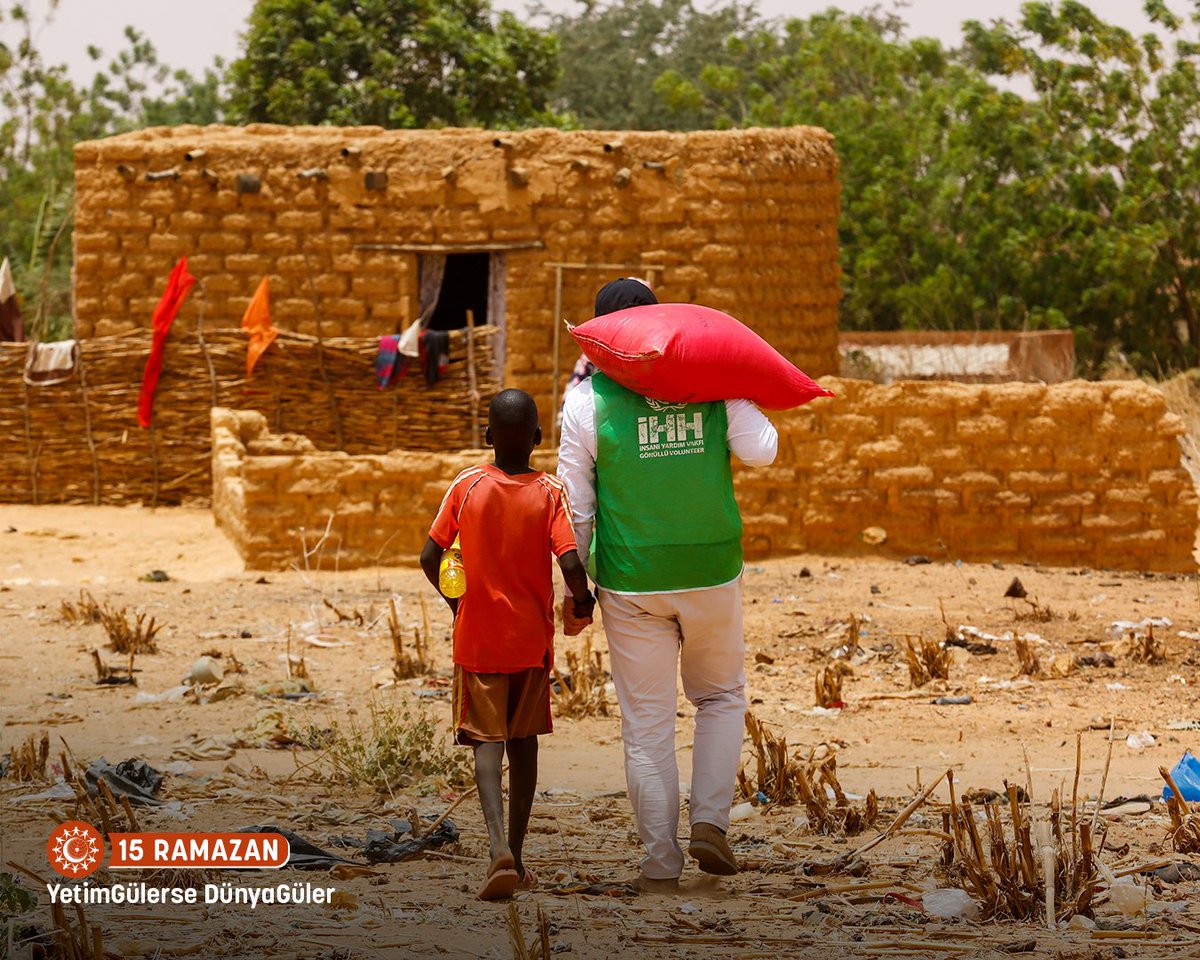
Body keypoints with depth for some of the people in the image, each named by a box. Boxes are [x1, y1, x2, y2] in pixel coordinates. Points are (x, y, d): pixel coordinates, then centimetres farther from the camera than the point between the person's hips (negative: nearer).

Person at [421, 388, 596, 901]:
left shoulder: (467, 486, -6)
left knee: (487, 741, -2)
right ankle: (517, 857, 21)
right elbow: (570, 562, -19)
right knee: (523, 743, 15)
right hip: (531, 639, 1)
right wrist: (582, 603, 2)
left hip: (477, 638, -1)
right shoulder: (550, 492, -8)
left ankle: (500, 847, -25)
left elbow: (429, 557, -6)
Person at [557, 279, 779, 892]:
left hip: (631, 582, -1)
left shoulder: (587, 398, -4)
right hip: (712, 573, 1)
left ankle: (661, 864, 8)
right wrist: (740, 395, 4)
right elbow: (761, 451, -11)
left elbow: (576, 505, -3)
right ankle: (709, 821, 6)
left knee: (647, 724, 6)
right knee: (722, 697, 22)